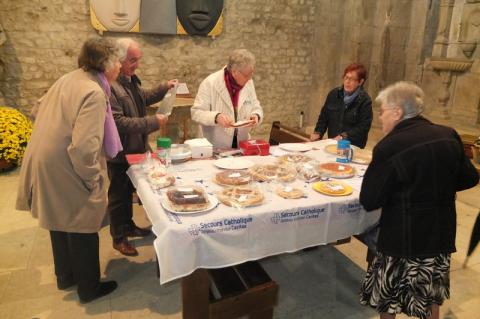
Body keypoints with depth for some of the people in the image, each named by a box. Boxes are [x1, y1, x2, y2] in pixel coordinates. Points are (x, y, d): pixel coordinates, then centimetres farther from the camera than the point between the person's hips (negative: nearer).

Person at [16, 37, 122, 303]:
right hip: (65, 171, -9)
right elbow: (83, 147, -30)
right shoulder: (94, 93, -23)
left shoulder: (68, 79, 5)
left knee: (61, 222, 23)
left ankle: (66, 276, 43)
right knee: (82, 229, 8)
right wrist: (94, 181, -17)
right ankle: (89, 287, 28)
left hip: (47, 164, 9)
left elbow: (39, 111, 18)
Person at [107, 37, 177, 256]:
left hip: (135, 149, 8)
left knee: (128, 191, 22)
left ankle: (128, 226, 40)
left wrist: (164, 88, 8)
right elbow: (118, 122, -30)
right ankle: (118, 238, 25)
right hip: (119, 153, -8)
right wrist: (153, 122, -26)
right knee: (118, 195, 8)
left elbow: (142, 98, 22)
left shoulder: (131, 79, 5)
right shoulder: (109, 85, -26)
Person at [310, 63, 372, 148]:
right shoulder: (334, 94, 8)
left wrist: (344, 136, -19)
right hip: (332, 142, 3)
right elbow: (324, 116, 13)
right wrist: (318, 132, -1)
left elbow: (363, 127, -10)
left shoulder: (365, 100, -5)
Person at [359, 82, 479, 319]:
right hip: (441, 234, 6)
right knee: (431, 295, 27)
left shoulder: (390, 146, -22)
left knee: (387, 299, 17)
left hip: (403, 239, -6)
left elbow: (369, 201, -17)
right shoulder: (449, 136, -3)